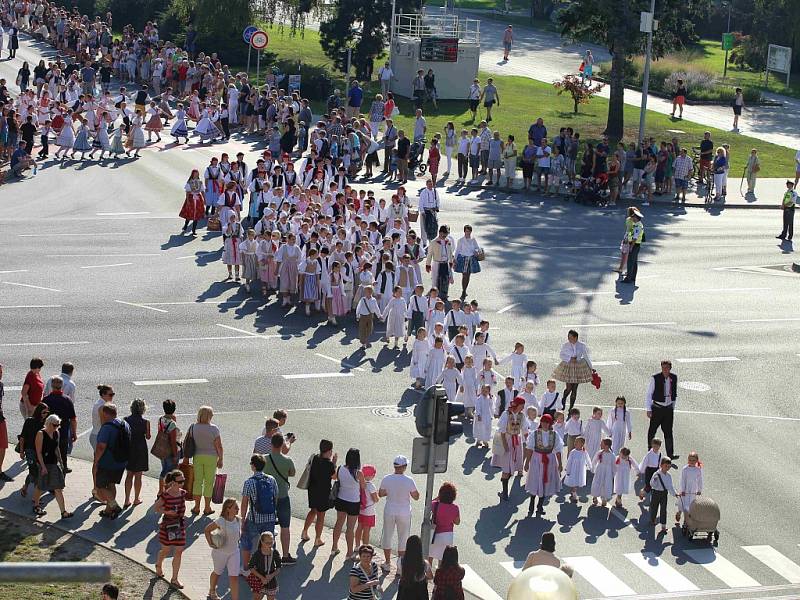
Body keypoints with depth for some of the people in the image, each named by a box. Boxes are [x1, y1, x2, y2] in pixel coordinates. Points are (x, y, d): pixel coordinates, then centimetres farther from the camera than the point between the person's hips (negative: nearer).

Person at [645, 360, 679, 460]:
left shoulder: (674, 378, 3)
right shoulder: (655, 378, -11)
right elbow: (648, 394, -6)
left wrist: (673, 407, 17)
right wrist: (648, 409, -7)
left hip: (669, 408, 3)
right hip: (657, 408, -3)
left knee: (668, 432, 0)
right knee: (652, 430, 4)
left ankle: (670, 454, 0)